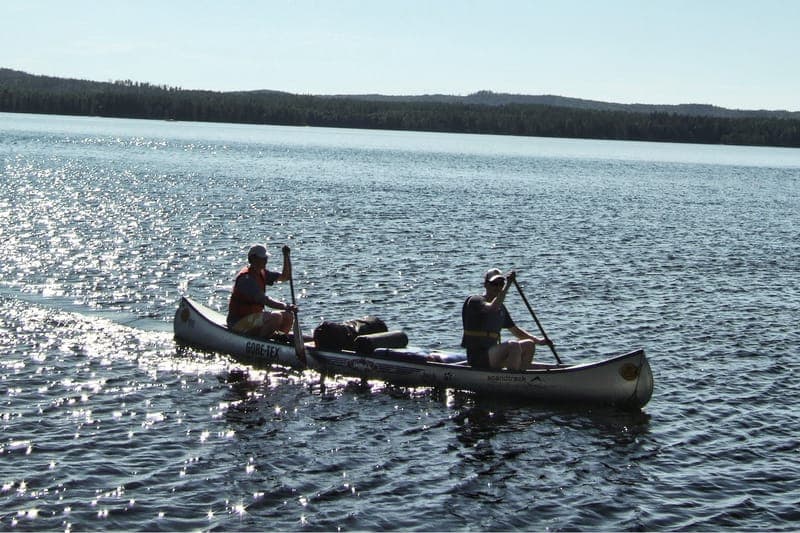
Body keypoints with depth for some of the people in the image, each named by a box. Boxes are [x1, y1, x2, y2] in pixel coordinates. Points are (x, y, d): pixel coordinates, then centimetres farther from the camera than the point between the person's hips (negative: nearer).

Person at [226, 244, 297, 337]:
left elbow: (285, 276, 11)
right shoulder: (246, 278, -21)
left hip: (254, 316, 10)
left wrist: (286, 256, 0)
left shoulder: (262, 273, 9)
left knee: (288, 316, 1)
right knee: (276, 317, -28)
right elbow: (266, 301, -30)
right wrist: (285, 306, -38)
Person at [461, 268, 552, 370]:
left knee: (529, 345, 5)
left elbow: (514, 329, 22)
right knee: (514, 346, -28)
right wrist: (508, 284, -30)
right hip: (477, 357, -9)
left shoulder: (501, 308, 16)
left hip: (492, 352, 9)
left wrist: (538, 340, 10)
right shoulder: (475, 301, -10)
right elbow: (492, 308, -31)